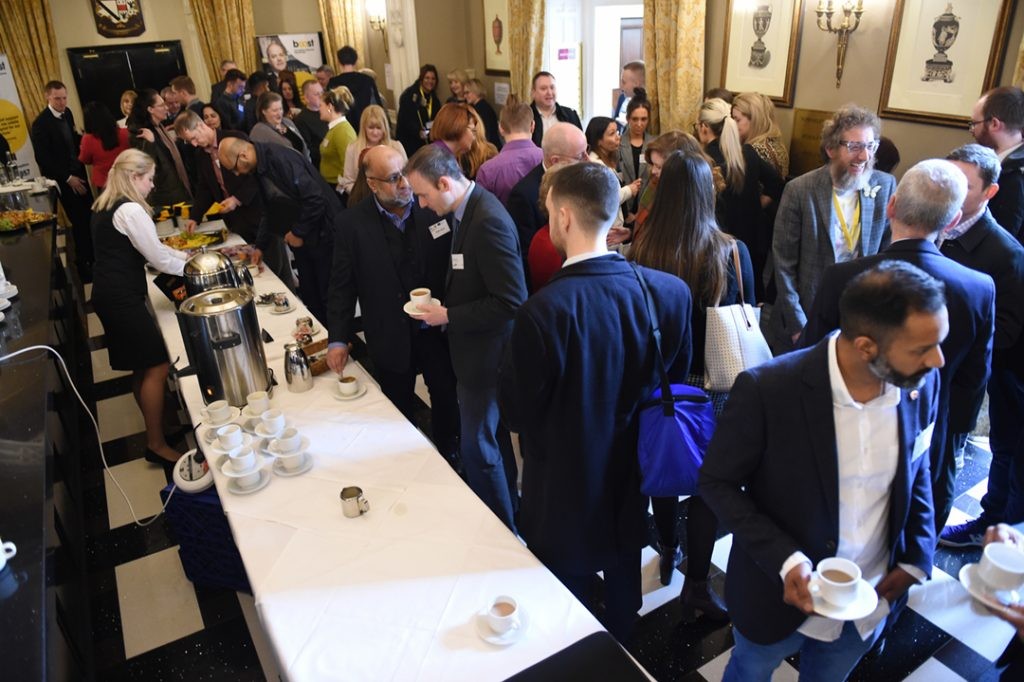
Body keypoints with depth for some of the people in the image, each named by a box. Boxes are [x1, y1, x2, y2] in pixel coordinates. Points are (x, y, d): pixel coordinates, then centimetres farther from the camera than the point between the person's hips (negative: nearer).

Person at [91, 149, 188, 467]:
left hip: (110, 295, 10)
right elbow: (159, 259, -14)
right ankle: (157, 445, 4)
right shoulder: (130, 210, -17)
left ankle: (154, 429, 28)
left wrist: (188, 256, 16)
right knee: (156, 367, -4)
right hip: (122, 298, -10)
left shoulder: (105, 207, 14)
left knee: (143, 367, 17)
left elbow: (148, 247, 19)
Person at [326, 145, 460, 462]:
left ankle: (449, 454, 44)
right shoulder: (351, 223, -11)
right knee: (400, 412, 18)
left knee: (446, 399, 19)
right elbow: (342, 286, -5)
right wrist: (338, 339, -9)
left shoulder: (433, 207, -11)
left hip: (439, 329, 1)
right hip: (391, 338, 0)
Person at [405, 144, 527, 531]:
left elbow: (510, 302, -27)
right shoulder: (465, 210, 4)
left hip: (484, 355, -9)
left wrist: (448, 316, -20)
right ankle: (505, 507, 43)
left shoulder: (489, 222, -26)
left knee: (479, 446, 6)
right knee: (493, 438, 23)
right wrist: (443, 301, 3)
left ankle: (501, 530, 26)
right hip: (475, 348, 9)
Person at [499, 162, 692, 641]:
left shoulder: (544, 310, -32)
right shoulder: (671, 291, -15)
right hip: (632, 478, 6)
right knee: (623, 592, 31)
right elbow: (675, 378, 0)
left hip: (565, 490, -5)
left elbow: (516, 413, -18)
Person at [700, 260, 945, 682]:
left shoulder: (920, 384, -14)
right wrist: (784, 560, -27)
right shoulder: (766, 390, -30)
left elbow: (916, 471, 4)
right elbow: (716, 483, -18)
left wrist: (917, 558, -5)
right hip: (782, 592, -3)